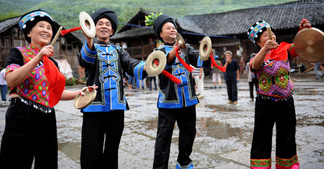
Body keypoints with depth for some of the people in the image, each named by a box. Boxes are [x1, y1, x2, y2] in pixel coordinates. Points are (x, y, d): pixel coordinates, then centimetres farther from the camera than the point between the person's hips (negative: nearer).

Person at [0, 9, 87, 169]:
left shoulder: (53, 63, 16)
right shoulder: (19, 53, 1)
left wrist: (79, 93, 4)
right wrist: (38, 57, -20)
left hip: (47, 120, 6)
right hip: (22, 117, -5)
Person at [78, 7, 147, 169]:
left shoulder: (118, 51, 16)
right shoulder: (90, 48, 8)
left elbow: (132, 66, -3)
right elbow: (85, 60, -17)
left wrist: (146, 67, -26)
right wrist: (89, 40, -39)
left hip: (117, 107, 3)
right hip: (95, 107, -3)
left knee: (112, 151, 14)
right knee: (92, 154, -2)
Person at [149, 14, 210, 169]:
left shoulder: (186, 48, 11)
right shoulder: (160, 50, 2)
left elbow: (199, 60, -4)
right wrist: (173, 52, -40)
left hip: (188, 99, 4)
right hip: (168, 100, -4)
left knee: (189, 132, 16)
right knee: (164, 136, -1)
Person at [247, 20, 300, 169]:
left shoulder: (284, 49, 4)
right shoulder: (257, 57, -4)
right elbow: (255, 65, -26)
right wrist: (265, 49, -43)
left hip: (286, 102, 3)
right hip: (265, 104, -2)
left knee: (287, 138, 16)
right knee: (262, 139, 5)